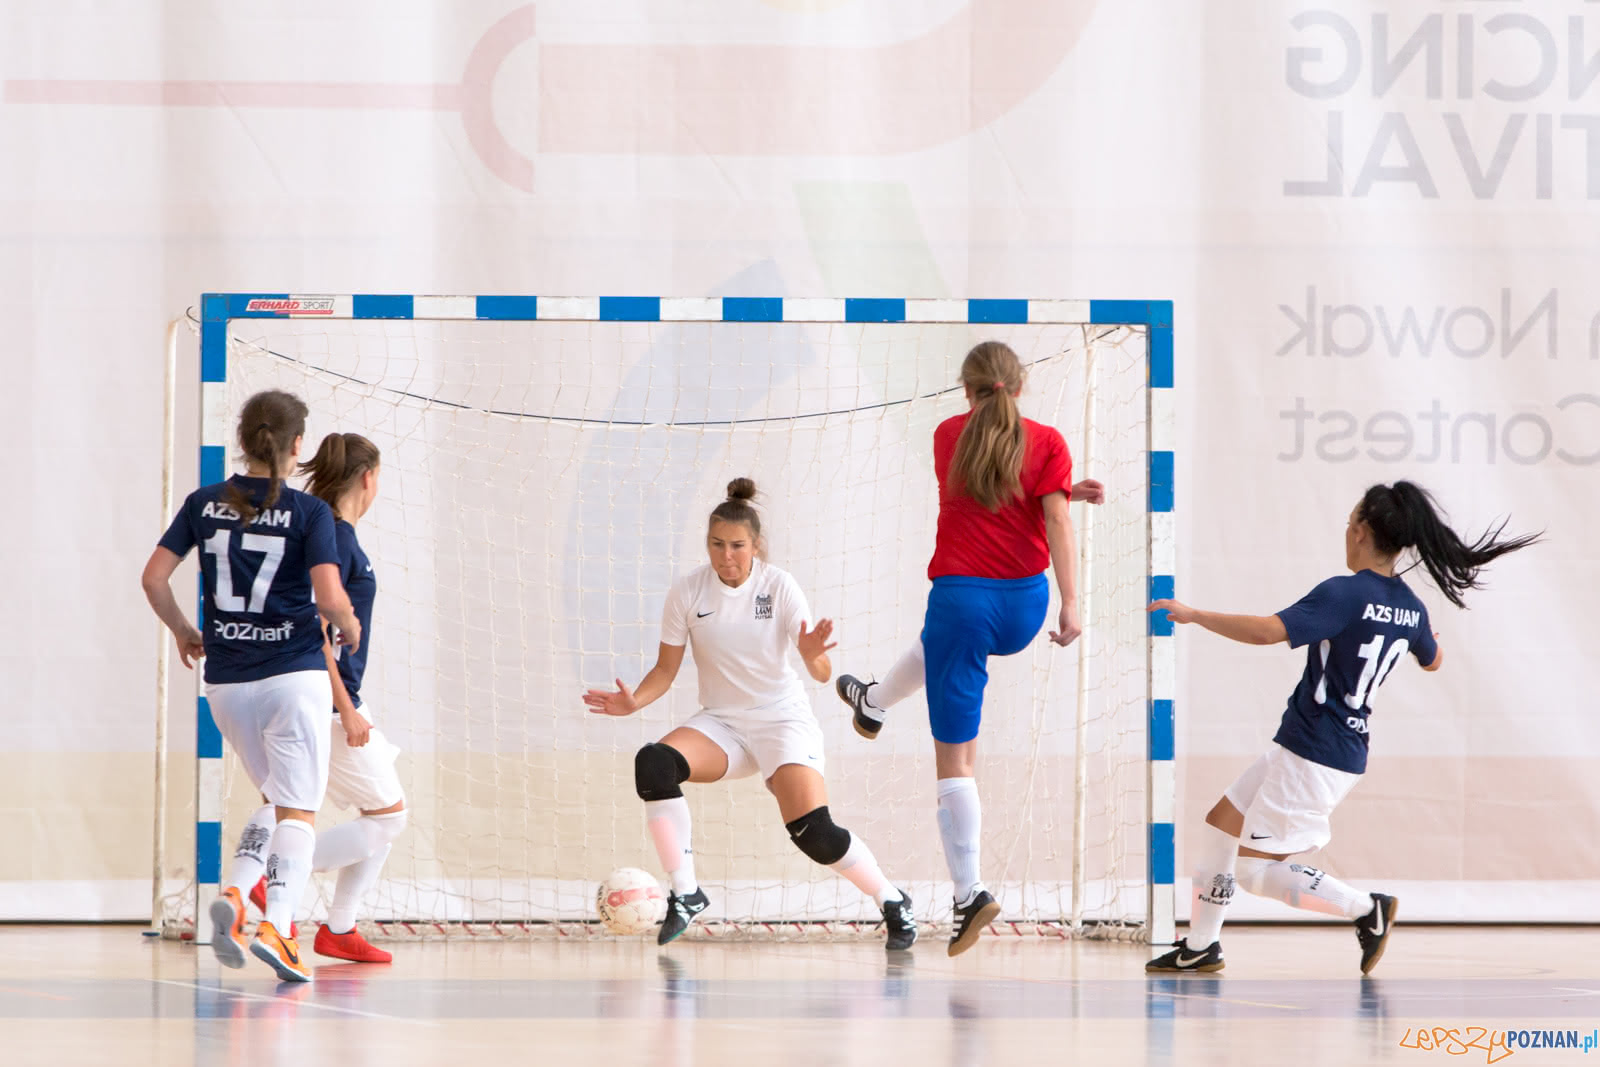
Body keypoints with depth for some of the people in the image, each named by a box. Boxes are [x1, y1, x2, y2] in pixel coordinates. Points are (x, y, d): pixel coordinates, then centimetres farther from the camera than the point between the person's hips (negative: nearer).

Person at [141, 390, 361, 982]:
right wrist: (349, 626, 5)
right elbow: (330, 599, -16)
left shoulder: (205, 503, 4)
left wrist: (183, 631, 17)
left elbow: (154, 577, 1)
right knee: (298, 810, 0)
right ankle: (277, 926, -17)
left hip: (226, 679, 5)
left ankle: (233, 895, -2)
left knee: (280, 801, 20)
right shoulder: (309, 512, -7)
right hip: (294, 672, -4)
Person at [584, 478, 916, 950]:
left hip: (783, 720, -3)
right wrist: (634, 701, -19)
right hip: (721, 723, 3)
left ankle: (892, 901, 6)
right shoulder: (687, 591, -8)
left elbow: (823, 674, -16)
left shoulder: (779, 587, -14)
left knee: (814, 832, -21)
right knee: (653, 764, -28)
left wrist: (812, 655, -39)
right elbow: (666, 668, 1)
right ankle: (685, 894, -17)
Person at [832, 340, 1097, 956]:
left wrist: (1068, 489, 16)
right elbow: (1055, 520, -12)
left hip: (962, 598, -3)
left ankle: (969, 893, -6)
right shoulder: (1046, 442, -3)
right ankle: (874, 704, 64)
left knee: (955, 760, 1)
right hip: (1024, 607, 3)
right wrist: (1070, 604, -15)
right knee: (939, 642, 39)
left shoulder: (949, 436, 2)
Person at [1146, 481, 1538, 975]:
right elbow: (1433, 659, 26)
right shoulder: (1411, 608, 4)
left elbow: (1266, 630, -31)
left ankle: (1367, 908, -2)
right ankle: (1199, 946, 24)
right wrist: (1429, 635, 48)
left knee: (1256, 870, -3)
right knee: (1220, 824, 18)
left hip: (1314, 757, -9)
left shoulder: (1345, 595, -21)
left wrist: (1193, 615, -20)